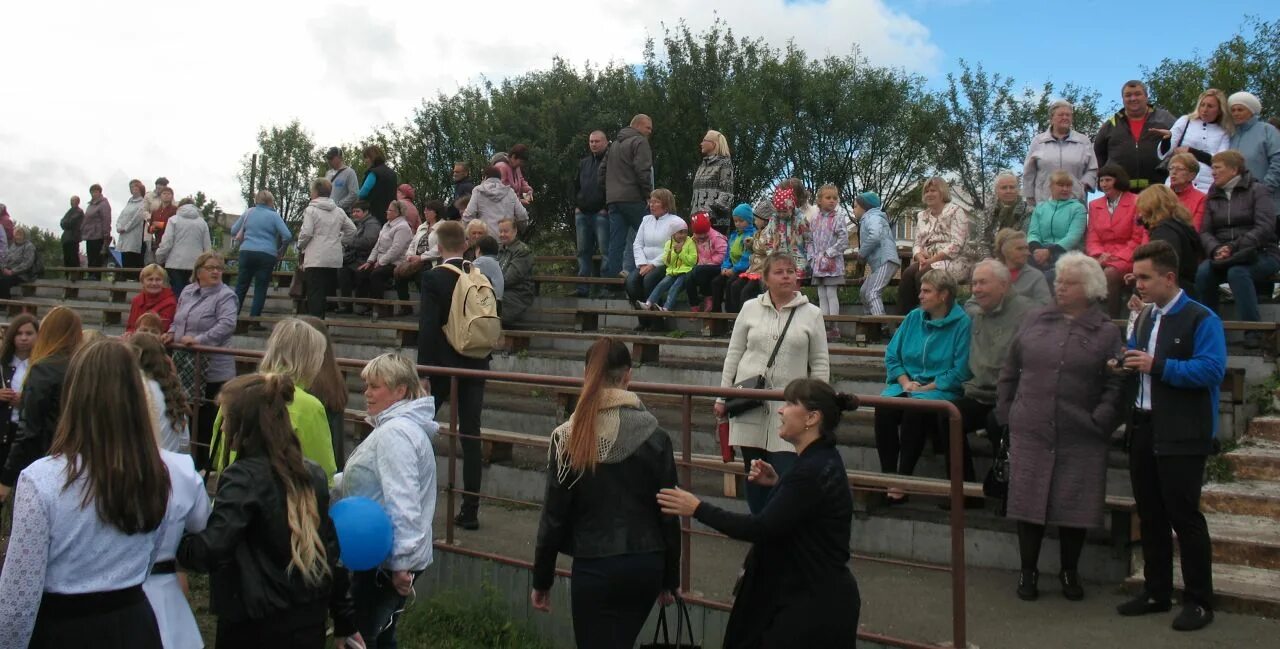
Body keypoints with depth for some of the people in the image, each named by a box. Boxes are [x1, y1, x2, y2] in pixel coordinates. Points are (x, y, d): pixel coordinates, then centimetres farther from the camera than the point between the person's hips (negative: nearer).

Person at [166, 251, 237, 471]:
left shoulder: (225, 296, -9)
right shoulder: (187, 291, 14)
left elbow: (227, 324, -23)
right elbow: (179, 320, 25)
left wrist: (200, 339, -26)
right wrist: (172, 333, 5)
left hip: (212, 371, -7)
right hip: (186, 367, 7)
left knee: (207, 418, -2)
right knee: (192, 416, 14)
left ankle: (206, 464, 9)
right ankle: (197, 460, 26)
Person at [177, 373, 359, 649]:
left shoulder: (243, 478, -16)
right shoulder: (312, 474, 3)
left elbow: (210, 551, -26)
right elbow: (331, 549, 6)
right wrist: (345, 620, 11)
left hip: (254, 626, -6)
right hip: (312, 620, 6)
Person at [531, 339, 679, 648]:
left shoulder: (569, 438, -8)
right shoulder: (654, 436, -5)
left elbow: (553, 516, -5)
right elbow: (669, 515, -1)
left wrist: (542, 581, 7)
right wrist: (670, 579, 11)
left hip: (594, 568, -2)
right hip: (646, 566, 2)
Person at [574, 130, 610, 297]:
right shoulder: (583, 163, 20)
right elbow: (576, 186, 26)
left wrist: (607, 208, -13)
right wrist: (576, 206, 12)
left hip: (602, 213, -7)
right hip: (582, 214, 7)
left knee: (604, 251, -9)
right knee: (583, 251, 6)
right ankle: (583, 288, 8)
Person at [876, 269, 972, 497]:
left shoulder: (962, 323, -4)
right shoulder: (914, 317, 12)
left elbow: (960, 371, -11)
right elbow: (891, 356, 12)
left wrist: (924, 388, -14)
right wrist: (905, 382, -6)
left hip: (940, 390, -4)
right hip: (906, 386, 4)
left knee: (914, 411, -35)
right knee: (884, 409, -27)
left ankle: (903, 479, -26)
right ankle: (887, 476, -23)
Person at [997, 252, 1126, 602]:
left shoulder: (1107, 333, 2)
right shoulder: (1035, 322, 9)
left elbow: (1115, 385, -3)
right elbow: (1010, 371, 12)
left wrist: (1100, 421, -13)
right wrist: (1005, 412, 7)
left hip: (1079, 439, -1)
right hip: (1030, 432, 2)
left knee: (1074, 505, 6)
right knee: (1029, 501, 5)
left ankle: (1069, 572, 25)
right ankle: (1028, 571, 20)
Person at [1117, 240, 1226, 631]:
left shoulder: (1200, 319, -10)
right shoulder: (1144, 318, 15)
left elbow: (1211, 369, -21)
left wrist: (1157, 366, -23)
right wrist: (1126, 364, 2)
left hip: (1182, 434, -8)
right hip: (1144, 429, 8)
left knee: (1184, 516, -2)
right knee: (1150, 515, 14)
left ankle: (1199, 601, 10)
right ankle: (1156, 591, 26)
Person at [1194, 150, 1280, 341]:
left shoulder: (1257, 190, 2)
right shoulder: (1213, 196, 17)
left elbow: (1265, 228, -10)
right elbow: (1205, 232, 7)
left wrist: (1234, 248, -21)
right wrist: (1216, 250, -15)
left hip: (1260, 253, -4)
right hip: (1223, 255, 4)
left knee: (1237, 272, -36)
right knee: (1203, 273, -28)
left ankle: (1252, 331, -30)